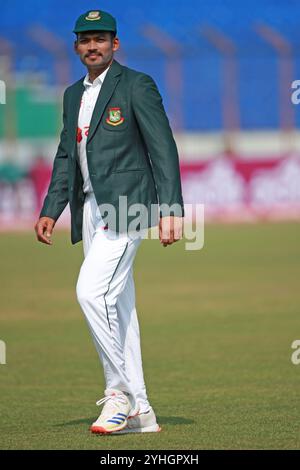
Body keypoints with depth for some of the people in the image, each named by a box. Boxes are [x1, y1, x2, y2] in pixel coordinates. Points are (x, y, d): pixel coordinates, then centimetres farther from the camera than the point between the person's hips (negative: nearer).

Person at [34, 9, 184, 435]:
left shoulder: (137, 85, -4)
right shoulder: (73, 95, 18)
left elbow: (163, 149, -10)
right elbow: (66, 157, 22)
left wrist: (171, 210, -18)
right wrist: (50, 211, 11)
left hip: (126, 205, -8)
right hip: (90, 210, 8)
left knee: (91, 291, -20)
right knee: (116, 304, 6)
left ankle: (119, 390, -10)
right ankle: (138, 411, 9)